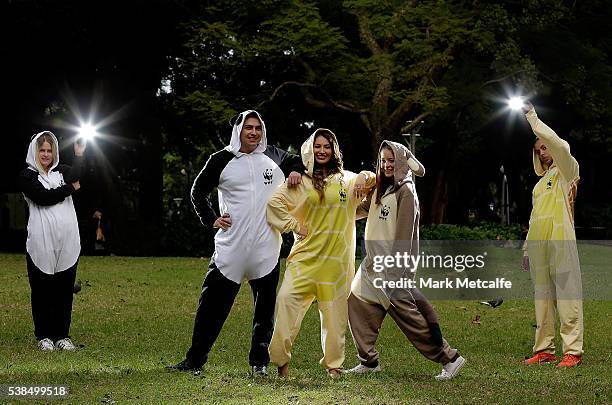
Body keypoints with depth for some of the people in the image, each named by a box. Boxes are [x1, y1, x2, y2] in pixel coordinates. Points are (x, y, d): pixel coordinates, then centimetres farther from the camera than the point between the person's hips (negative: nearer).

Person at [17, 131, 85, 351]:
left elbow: (75, 176, -9)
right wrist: (70, 188, -2)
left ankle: (62, 335, 11)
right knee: (42, 290, 2)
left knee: (64, 290, 5)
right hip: (41, 242, -3)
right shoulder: (26, 176, 4)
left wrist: (79, 155, -20)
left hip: (67, 243, 3)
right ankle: (44, 336, 10)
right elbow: (44, 197, -12)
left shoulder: (61, 172, 15)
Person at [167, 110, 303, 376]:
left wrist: (296, 172, 7)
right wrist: (211, 219, 3)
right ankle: (195, 360, 4)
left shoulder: (274, 156, 9)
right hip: (230, 247, -2)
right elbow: (198, 191, 14)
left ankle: (259, 361, 16)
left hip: (267, 248, 2)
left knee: (266, 307, 6)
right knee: (212, 304, -2)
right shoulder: (222, 160, 3)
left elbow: (297, 161, 29)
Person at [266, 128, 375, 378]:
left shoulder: (346, 180, 14)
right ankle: (281, 359, -11)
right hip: (306, 255, -1)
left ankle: (333, 363, 13)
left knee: (334, 309, 2)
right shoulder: (301, 181, 7)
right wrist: (294, 226, -1)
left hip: (337, 257, 2)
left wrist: (365, 177, 2)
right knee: (287, 298, -17)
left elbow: (376, 180, 24)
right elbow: (274, 202, 4)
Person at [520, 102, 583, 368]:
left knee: (567, 295, -10)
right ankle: (544, 349, 10)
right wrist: (526, 249, 20)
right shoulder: (541, 182, 26)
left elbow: (555, 142, -13)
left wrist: (531, 116, -5)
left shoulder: (567, 171, 5)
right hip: (537, 244, 7)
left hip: (561, 241, -7)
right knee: (542, 297, 7)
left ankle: (573, 351, -11)